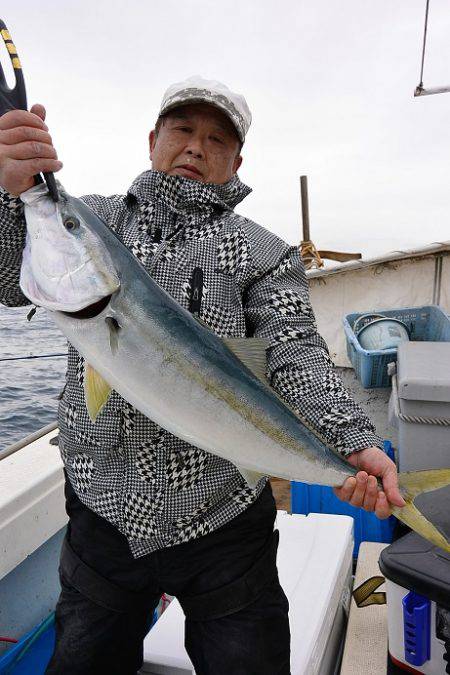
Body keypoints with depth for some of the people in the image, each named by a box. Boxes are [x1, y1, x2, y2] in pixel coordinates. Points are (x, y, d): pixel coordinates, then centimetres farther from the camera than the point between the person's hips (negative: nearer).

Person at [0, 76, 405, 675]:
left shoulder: (264, 253, -1)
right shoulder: (94, 218, 4)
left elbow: (295, 355, -11)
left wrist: (355, 441, -28)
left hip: (223, 524, -1)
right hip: (102, 514, 2)